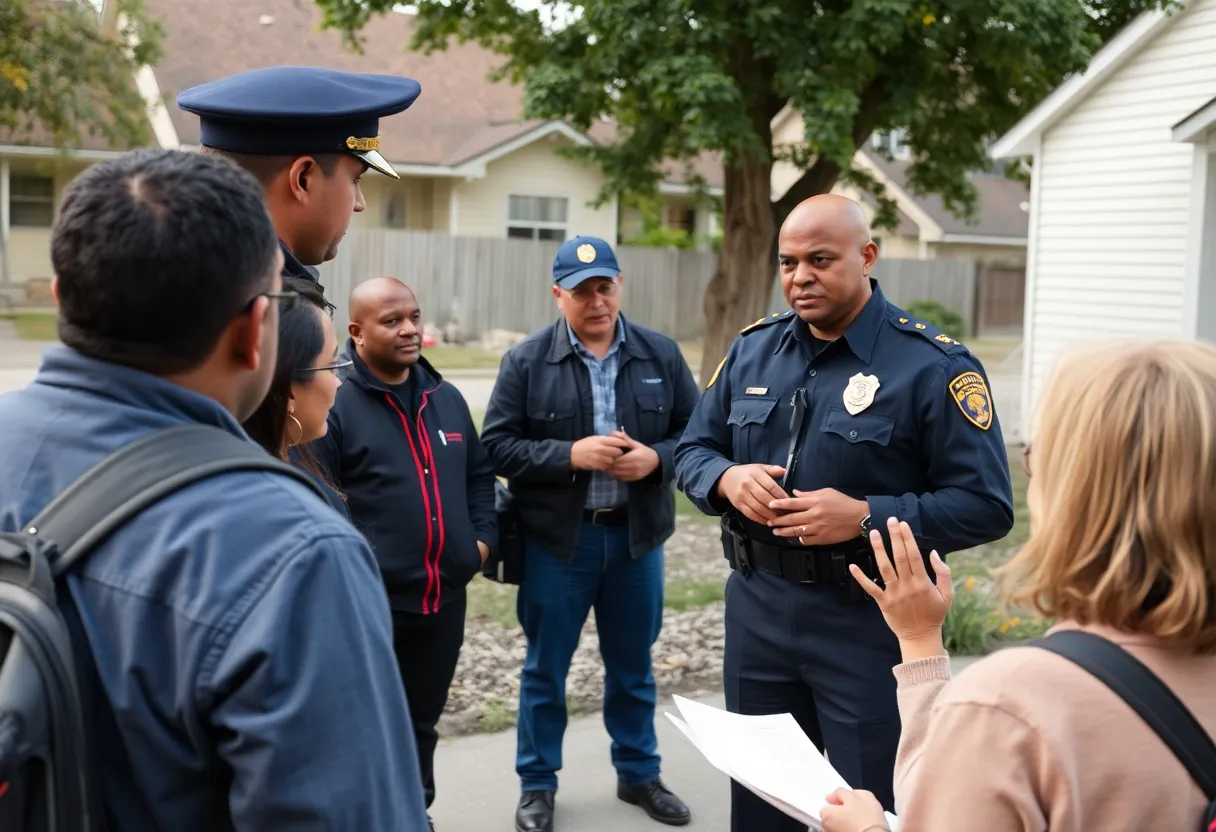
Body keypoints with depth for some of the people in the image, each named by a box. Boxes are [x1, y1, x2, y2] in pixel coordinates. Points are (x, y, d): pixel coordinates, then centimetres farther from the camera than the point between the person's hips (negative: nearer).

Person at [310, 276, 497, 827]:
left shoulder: (447, 398, 11)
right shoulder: (335, 402, -10)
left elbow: (479, 474, 22)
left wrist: (483, 536, 10)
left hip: (444, 597, 6)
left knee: (422, 722, 19)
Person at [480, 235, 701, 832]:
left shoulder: (661, 354, 2)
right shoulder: (526, 360, -5)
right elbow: (498, 445, -8)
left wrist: (656, 458, -16)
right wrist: (570, 455, -20)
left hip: (636, 535, 2)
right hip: (556, 538, -2)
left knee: (633, 666, 17)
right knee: (546, 667, 10)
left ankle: (639, 773, 34)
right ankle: (537, 783, 26)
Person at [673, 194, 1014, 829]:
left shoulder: (933, 366, -12)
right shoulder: (752, 349, 6)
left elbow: (986, 505, -14)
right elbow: (693, 450, 13)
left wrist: (865, 517, -24)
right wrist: (727, 479, -10)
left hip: (867, 621, -5)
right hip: (756, 609, 5)